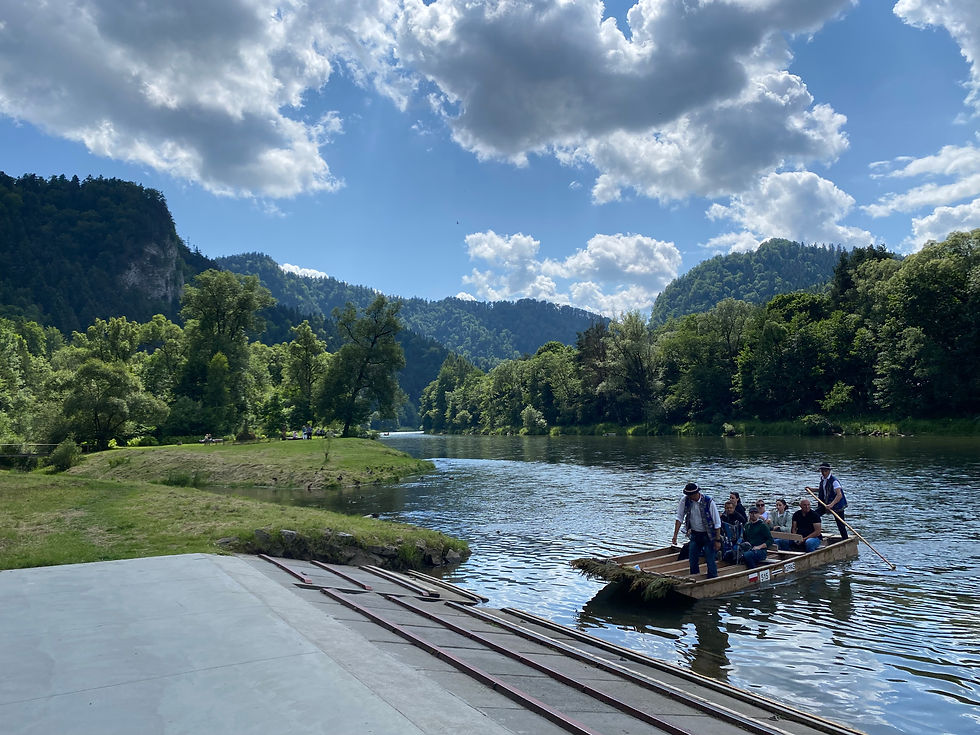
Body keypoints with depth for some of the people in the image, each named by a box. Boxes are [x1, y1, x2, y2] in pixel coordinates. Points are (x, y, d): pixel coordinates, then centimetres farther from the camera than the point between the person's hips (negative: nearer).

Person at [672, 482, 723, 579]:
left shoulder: (709, 502, -21)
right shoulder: (685, 500, -11)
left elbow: (717, 523, -14)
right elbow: (679, 517, -4)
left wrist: (718, 540, -14)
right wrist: (675, 535, -10)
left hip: (708, 535, -4)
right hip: (695, 534, 4)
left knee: (710, 560, -6)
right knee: (692, 560, 9)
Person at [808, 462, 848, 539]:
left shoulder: (834, 481, -22)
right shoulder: (822, 479, 3)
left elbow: (839, 495, -33)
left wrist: (831, 504, -45)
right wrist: (812, 489, 12)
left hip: (837, 505, -8)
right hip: (826, 503, 8)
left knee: (840, 525, -5)